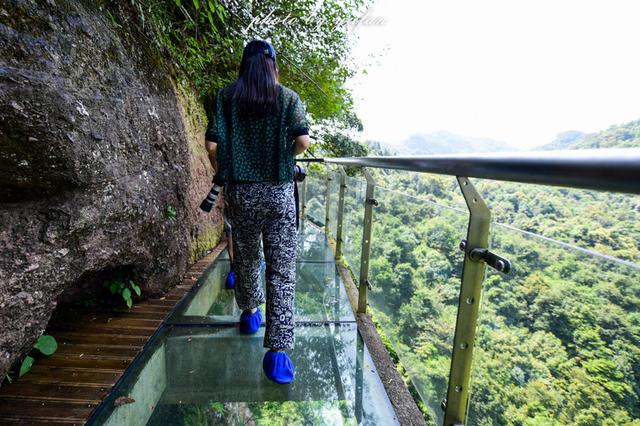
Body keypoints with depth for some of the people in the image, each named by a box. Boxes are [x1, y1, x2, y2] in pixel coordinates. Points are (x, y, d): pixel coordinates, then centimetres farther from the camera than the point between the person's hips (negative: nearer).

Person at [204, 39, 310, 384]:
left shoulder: (226, 96, 5)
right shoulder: (288, 97, 2)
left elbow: (212, 144, -3)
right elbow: (303, 141, -8)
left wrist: (222, 172, 15)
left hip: (240, 191, 2)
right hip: (279, 192, -2)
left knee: (245, 258, 21)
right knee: (282, 270, 0)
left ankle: (250, 312, 42)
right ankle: (278, 350, 0)